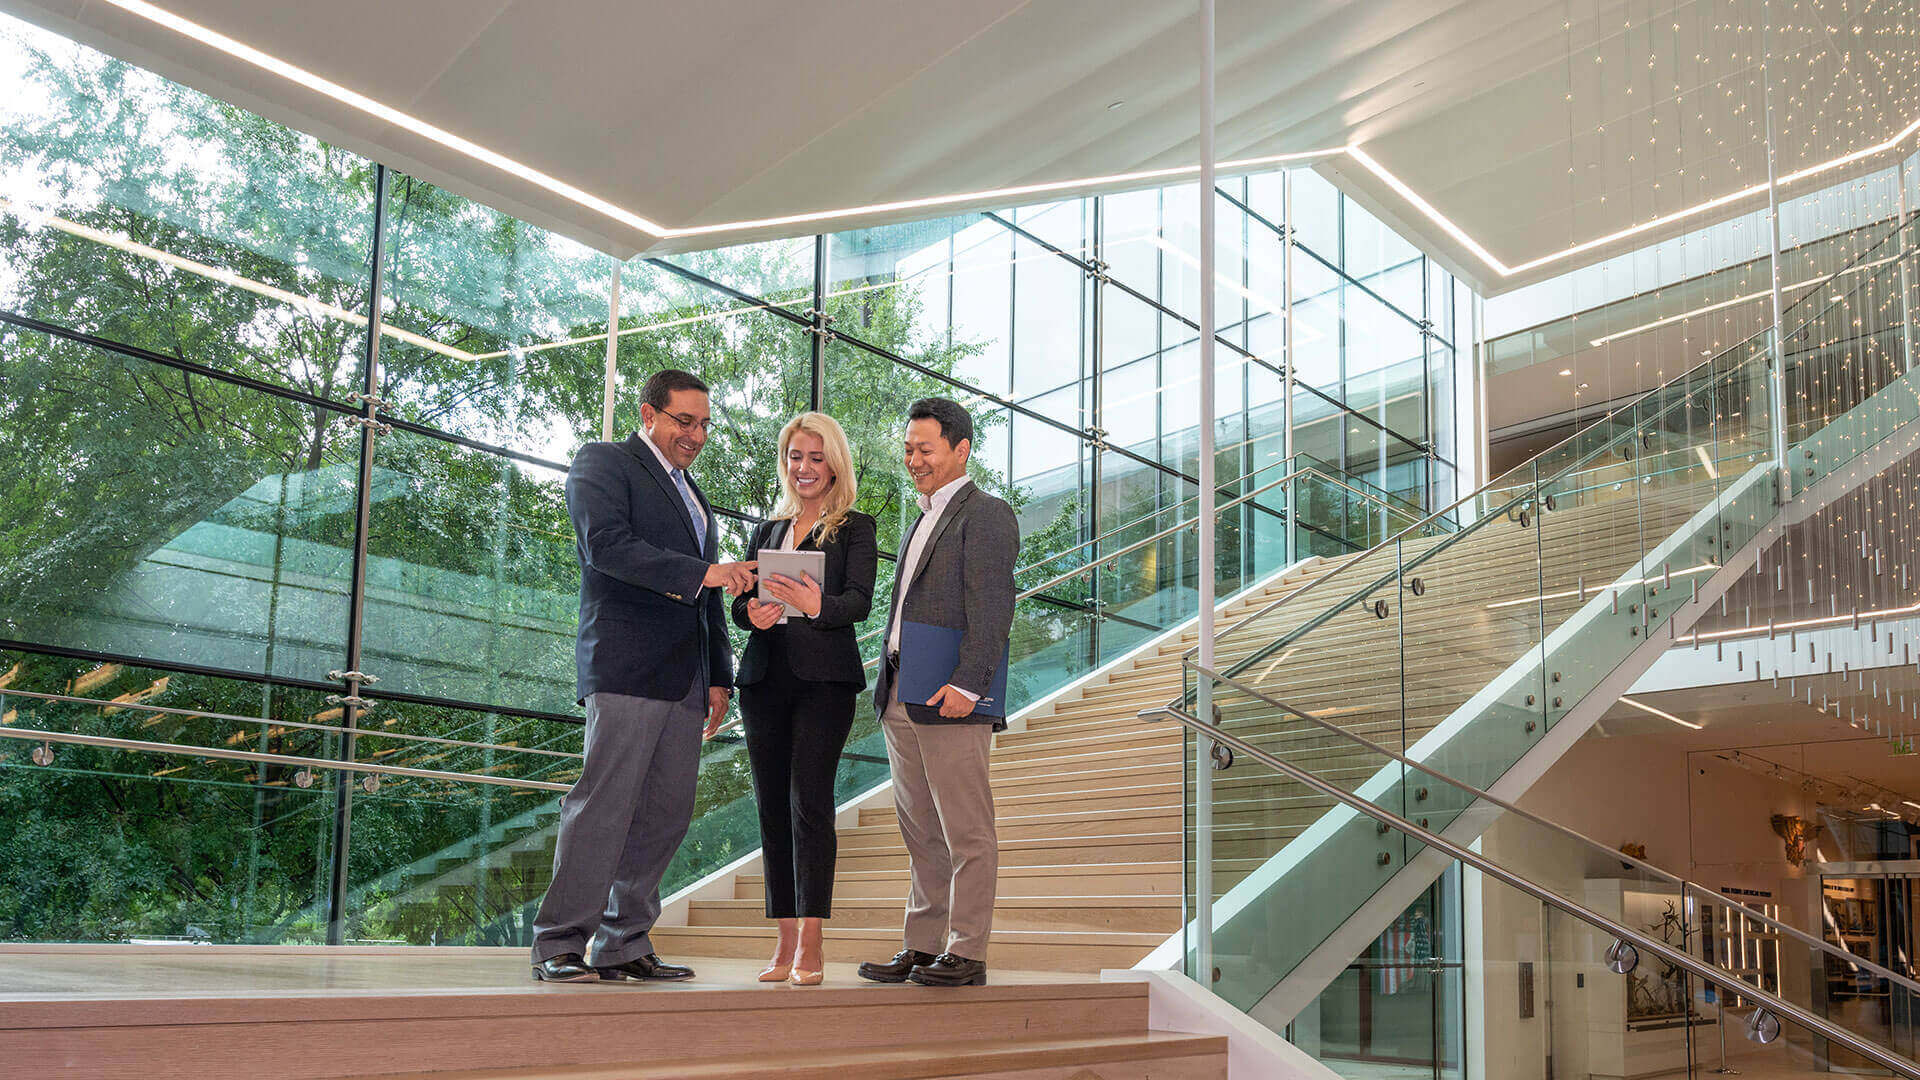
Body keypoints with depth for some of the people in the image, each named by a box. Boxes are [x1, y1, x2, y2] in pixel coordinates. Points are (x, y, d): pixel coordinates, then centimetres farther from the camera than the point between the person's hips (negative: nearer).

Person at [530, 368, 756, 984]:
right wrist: (699, 573, -20)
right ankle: (559, 945, -4)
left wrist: (720, 676, 18)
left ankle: (623, 946, 9)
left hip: (686, 679, 8)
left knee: (666, 814, 3)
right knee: (604, 805, -11)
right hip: (626, 668, -7)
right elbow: (606, 543, -14)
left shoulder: (692, 494, 28)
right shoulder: (602, 463, 4)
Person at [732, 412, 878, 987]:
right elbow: (739, 601, 13)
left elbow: (860, 601, -7)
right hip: (765, 678, 5)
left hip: (824, 679, -5)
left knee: (809, 801, -12)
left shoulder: (855, 528, 6)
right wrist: (753, 612, -11)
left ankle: (811, 945, -9)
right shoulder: (767, 531, 20)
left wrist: (817, 605, -28)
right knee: (773, 808, 3)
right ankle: (786, 944, 8)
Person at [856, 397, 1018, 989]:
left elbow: (992, 608, -15)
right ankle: (922, 947, 17)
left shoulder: (986, 514, -5)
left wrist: (966, 683, -23)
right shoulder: (924, 521, 24)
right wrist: (890, 689, 17)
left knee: (967, 832, -2)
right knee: (921, 833, 12)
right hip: (901, 697, 9)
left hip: (950, 699, -9)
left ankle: (966, 953, 2)